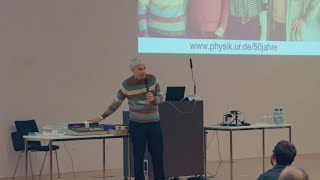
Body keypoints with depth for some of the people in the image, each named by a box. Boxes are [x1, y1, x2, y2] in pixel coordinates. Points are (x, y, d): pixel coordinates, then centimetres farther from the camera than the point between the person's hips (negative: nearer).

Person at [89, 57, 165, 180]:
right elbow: (116, 103, 4)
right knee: (138, 157, 2)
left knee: (158, 155, 4)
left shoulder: (152, 79, 0)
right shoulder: (127, 84, -6)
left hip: (154, 124, 2)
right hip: (137, 125, -2)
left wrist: (154, 99, -16)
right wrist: (102, 117, 4)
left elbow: (160, 98, 6)